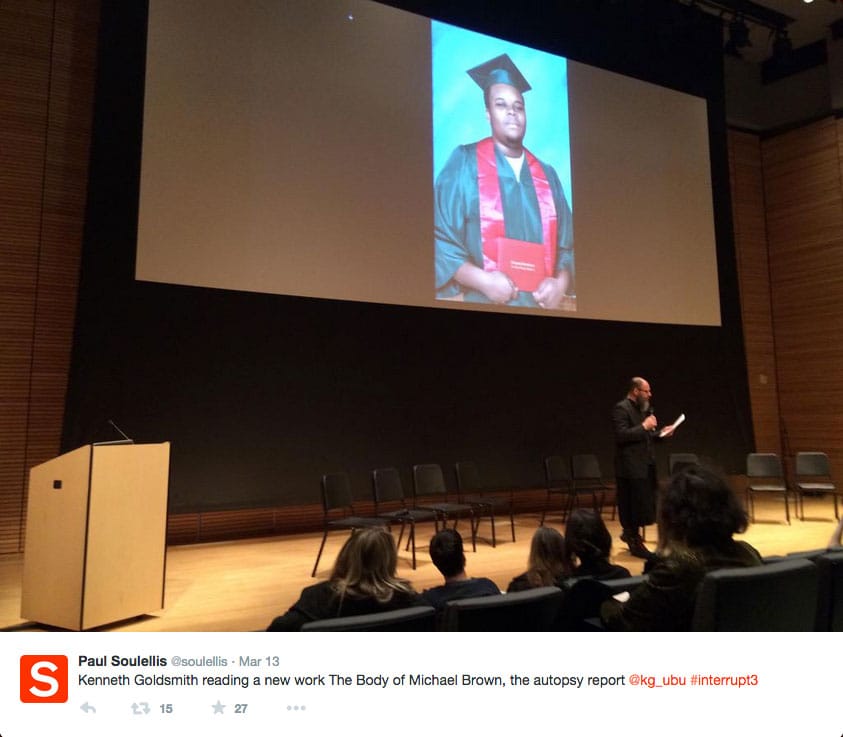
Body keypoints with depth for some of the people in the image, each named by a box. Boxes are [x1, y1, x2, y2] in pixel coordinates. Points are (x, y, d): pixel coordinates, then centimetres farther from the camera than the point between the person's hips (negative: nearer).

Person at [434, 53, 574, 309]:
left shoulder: (547, 175, 12)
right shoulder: (464, 163, 0)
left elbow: (567, 245, 12)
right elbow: (440, 239, -6)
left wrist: (560, 284, -7)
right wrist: (482, 280, -18)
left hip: (543, 305, 4)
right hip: (485, 303, -4)